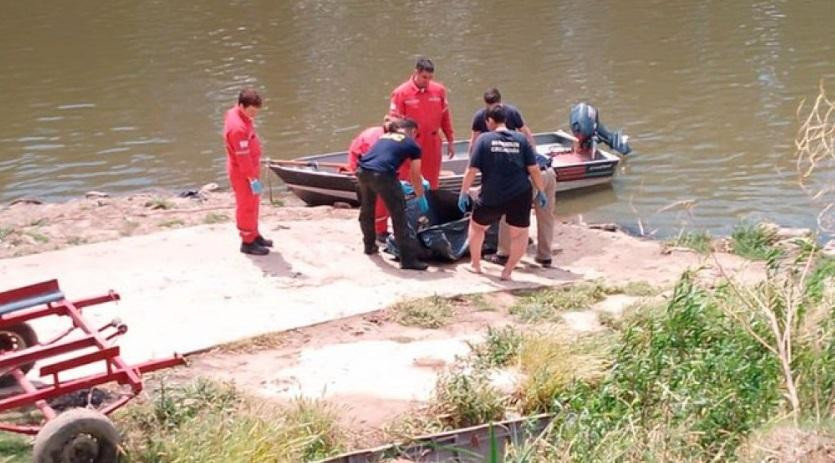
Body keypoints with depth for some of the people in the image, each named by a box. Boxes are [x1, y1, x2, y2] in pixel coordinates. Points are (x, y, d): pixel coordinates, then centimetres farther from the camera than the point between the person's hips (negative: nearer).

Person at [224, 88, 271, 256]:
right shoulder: (238, 127, -30)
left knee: (253, 204, 21)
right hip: (242, 173, -10)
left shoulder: (235, 113, 2)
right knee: (247, 206, 2)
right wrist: (253, 179, -22)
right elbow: (243, 157, -28)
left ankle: (254, 235, 35)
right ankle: (248, 242, 14)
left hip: (249, 169, 10)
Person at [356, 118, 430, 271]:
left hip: (362, 171, 6)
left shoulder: (384, 136, 29)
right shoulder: (412, 145, 14)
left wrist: (398, 186, 50)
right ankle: (408, 259, 3)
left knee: (367, 210, 28)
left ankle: (369, 245, 46)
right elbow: (415, 177, 15)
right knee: (399, 216, 3)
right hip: (382, 175, -6)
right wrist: (421, 198, 30)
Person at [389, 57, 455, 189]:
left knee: (431, 185, 12)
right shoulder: (401, 93, -8)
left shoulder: (439, 90, 2)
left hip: (432, 145, 3)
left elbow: (445, 117, 10)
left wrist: (450, 141, 12)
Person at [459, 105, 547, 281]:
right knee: (520, 234, 18)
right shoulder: (521, 139, 3)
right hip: (520, 195, 1)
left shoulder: (484, 139, -3)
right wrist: (541, 191, 11)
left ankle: (475, 264, 34)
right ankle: (508, 270, 15)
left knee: (477, 225, 25)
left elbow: (472, 170, -6)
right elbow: (534, 169, 0)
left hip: (492, 197, -1)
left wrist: (464, 192, 3)